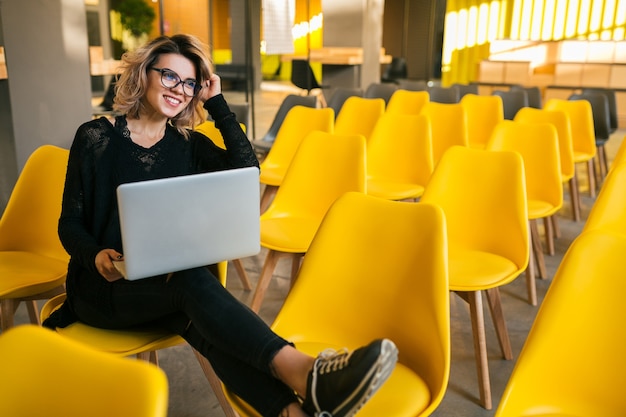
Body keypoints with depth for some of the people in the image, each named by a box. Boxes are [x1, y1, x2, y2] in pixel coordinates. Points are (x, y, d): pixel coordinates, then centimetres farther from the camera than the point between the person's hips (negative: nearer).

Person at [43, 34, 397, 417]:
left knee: (203, 321, -34)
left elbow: (246, 170, -9)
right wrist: (96, 255, -22)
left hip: (168, 285, 3)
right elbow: (70, 223, 0)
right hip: (103, 286, -3)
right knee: (191, 280, -36)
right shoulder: (95, 137, 0)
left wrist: (217, 104, -6)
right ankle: (301, 372, -52)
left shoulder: (189, 145, 8)